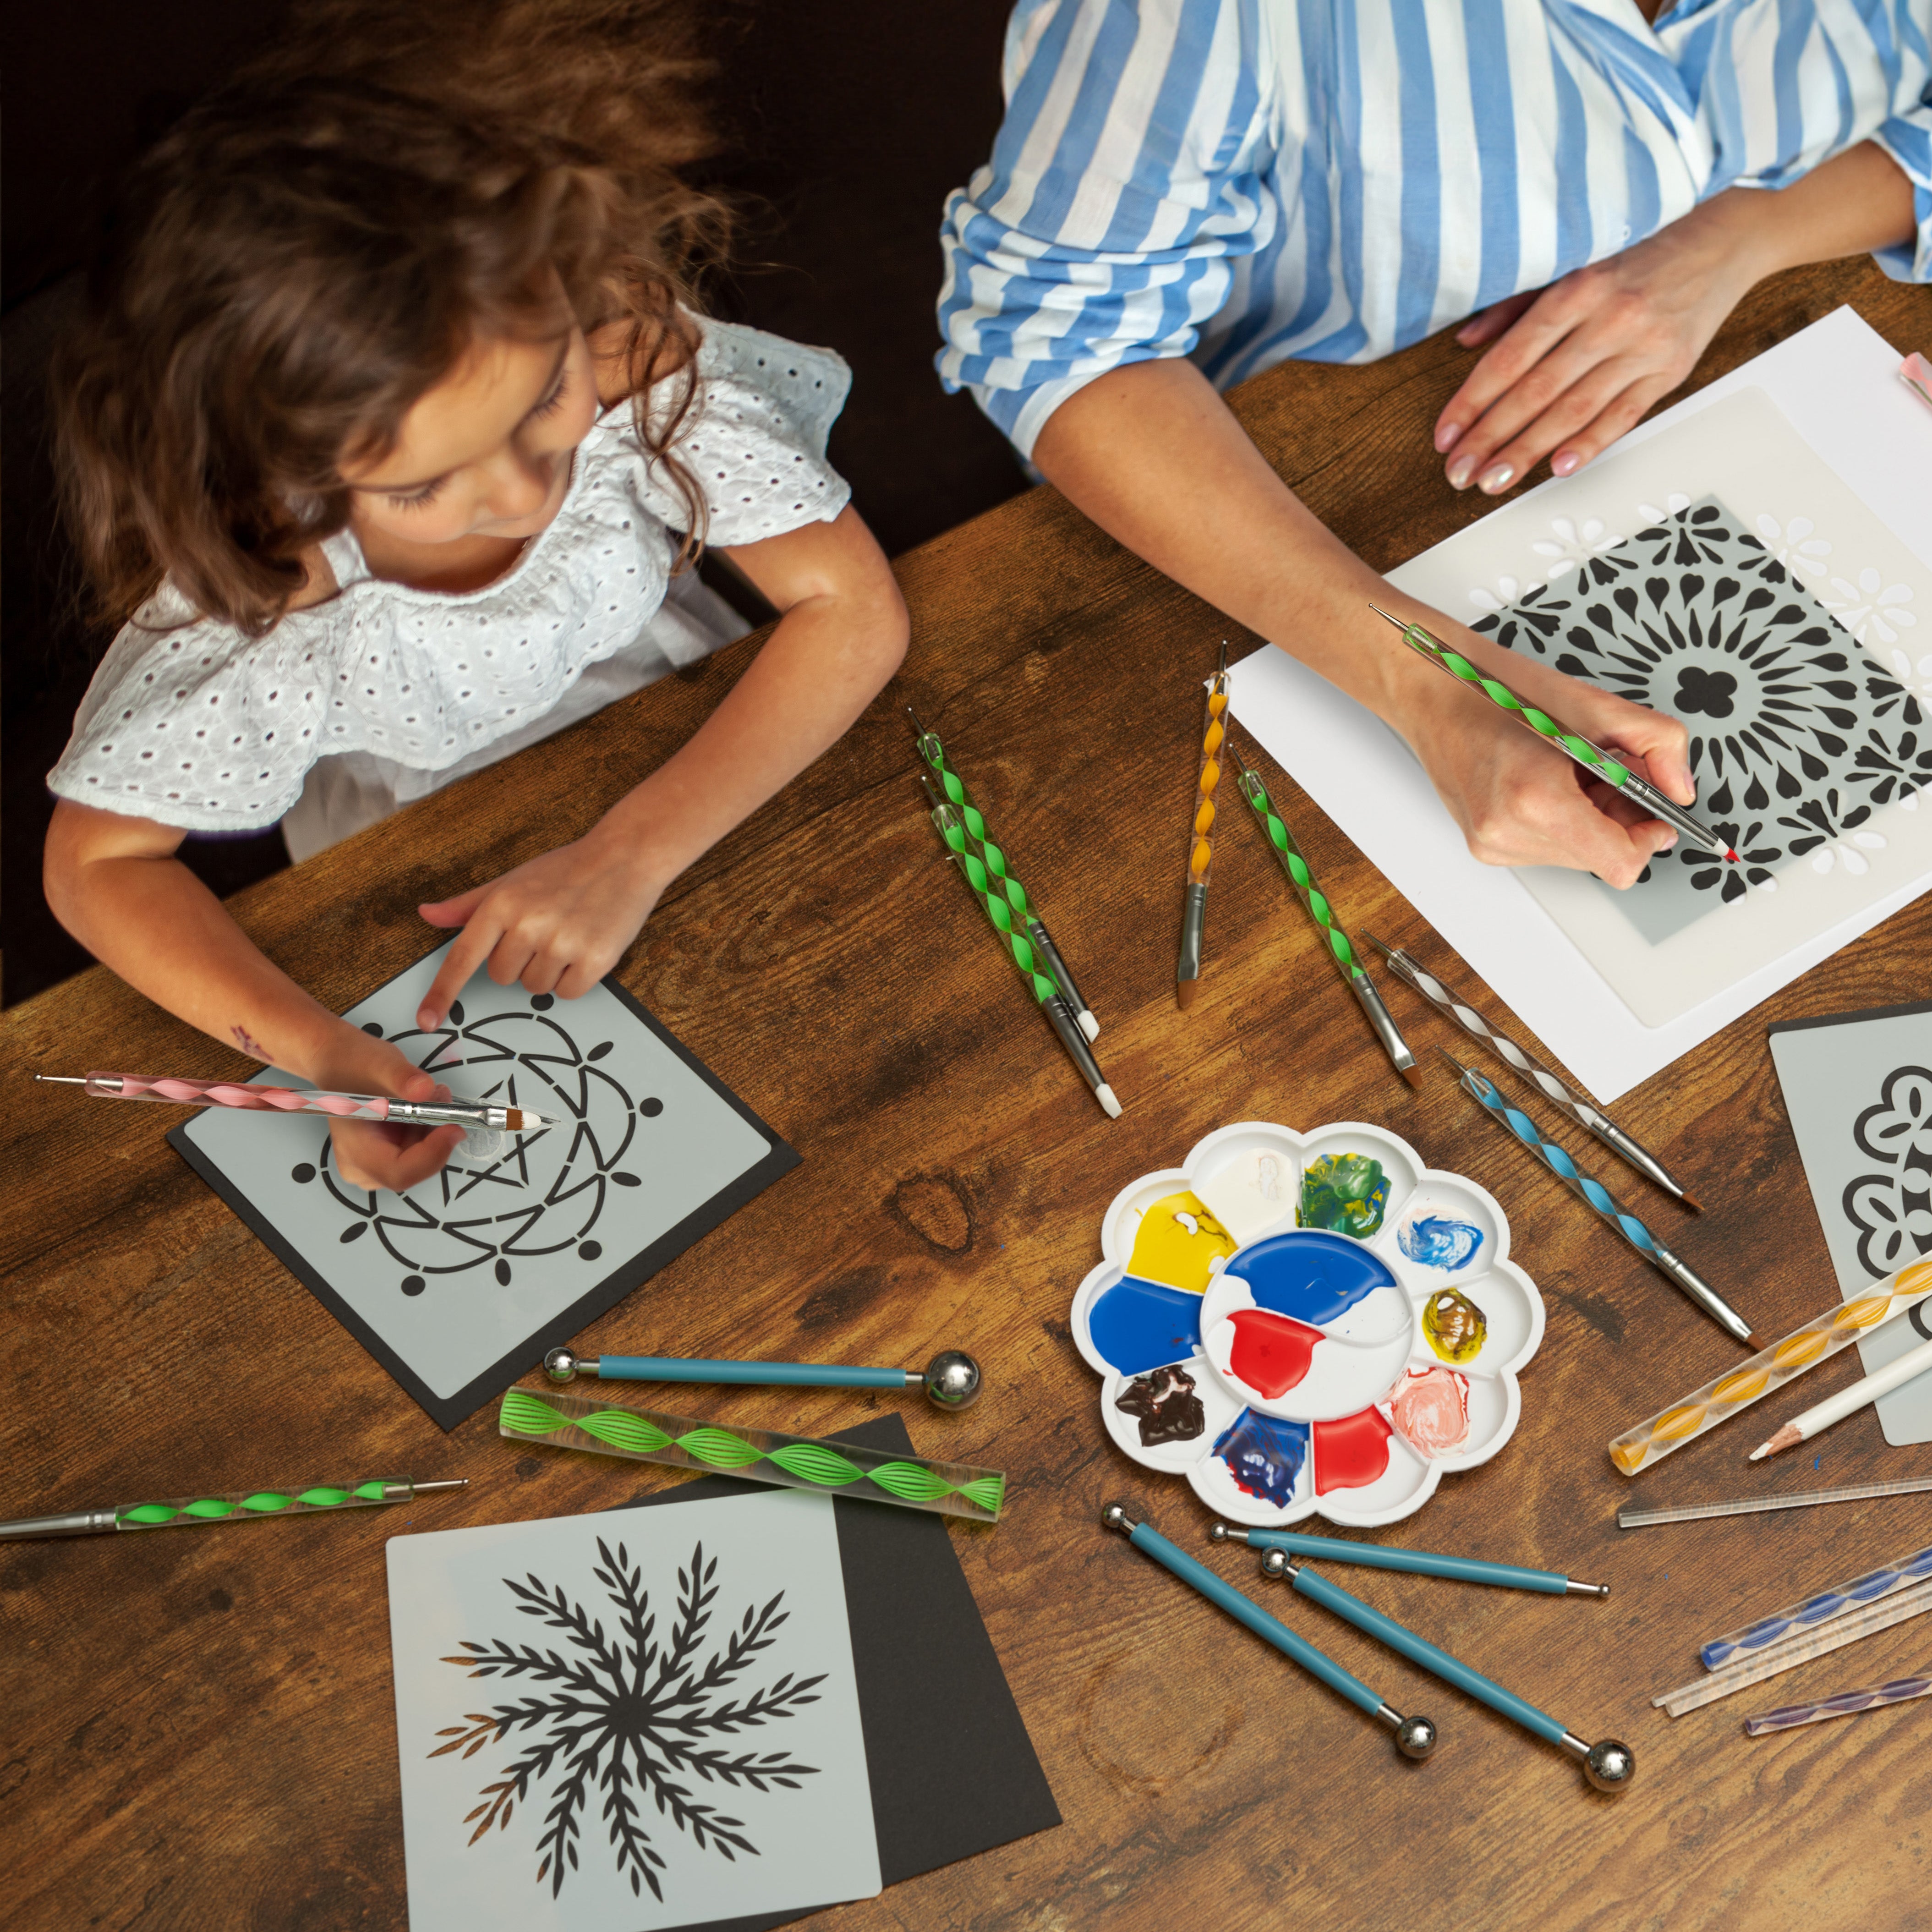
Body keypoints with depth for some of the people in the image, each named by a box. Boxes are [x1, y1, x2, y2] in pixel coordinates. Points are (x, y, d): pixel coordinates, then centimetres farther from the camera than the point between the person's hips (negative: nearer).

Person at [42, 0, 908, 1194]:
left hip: (701, 769, 3)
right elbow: (97, 864, -23)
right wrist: (320, 1054, -40)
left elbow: (854, 612, -27)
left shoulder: (635, 355, -31)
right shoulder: (259, 593, -33)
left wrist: (633, 852, -37)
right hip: (427, 906, -2)